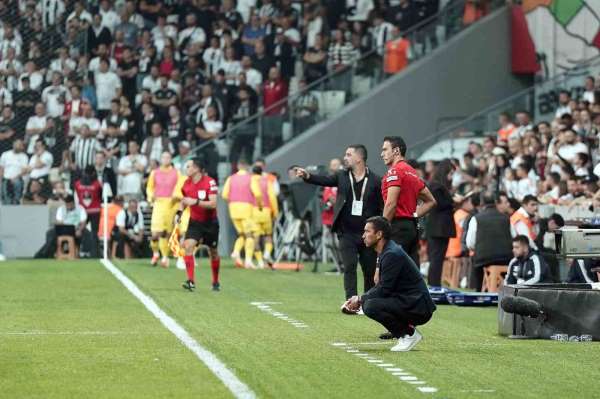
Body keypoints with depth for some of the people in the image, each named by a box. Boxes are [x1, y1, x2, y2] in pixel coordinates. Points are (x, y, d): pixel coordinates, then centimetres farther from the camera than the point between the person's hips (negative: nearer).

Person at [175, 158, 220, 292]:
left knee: (213, 252, 10)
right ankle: (191, 281, -22)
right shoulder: (187, 184, -2)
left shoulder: (210, 182, -18)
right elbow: (184, 201, 15)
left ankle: (216, 282, 31)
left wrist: (196, 202, -34)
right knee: (188, 246, -20)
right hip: (195, 222, 3)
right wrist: (179, 213, -2)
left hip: (210, 222, -3)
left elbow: (213, 204, -25)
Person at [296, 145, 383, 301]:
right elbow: (324, 180, -9)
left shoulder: (375, 181, -2)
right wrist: (307, 176, -28)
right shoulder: (342, 176, 6)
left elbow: (382, 208, -2)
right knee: (349, 267, -9)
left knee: (370, 271, 7)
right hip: (347, 233, 1)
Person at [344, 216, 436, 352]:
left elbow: (384, 290, -18)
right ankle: (403, 335, 11)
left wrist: (360, 300, -6)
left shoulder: (392, 254, -18)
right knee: (367, 302, 12)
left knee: (370, 306, -23)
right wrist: (360, 299, 6)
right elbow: (382, 286, 18)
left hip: (418, 308, -10)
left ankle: (409, 334, -9)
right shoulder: (387, 252, 14)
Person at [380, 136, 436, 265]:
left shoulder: (395, 171, -8)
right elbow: (430, 201, 25)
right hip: (412, 227, 9)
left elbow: (391, 204, -17)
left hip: (398, 226, -9)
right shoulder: (412, 172, 19)